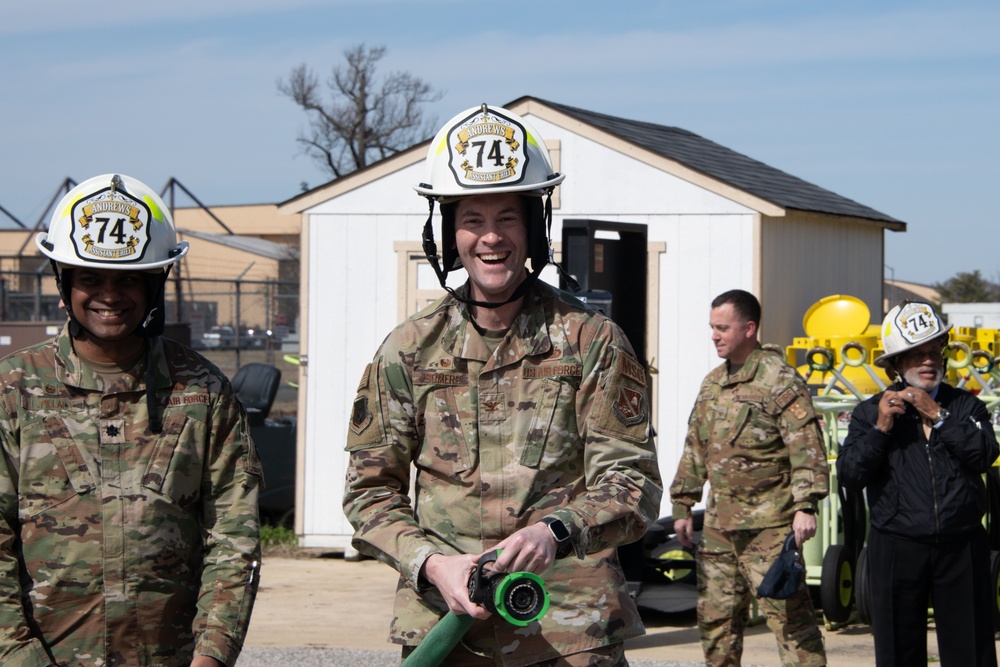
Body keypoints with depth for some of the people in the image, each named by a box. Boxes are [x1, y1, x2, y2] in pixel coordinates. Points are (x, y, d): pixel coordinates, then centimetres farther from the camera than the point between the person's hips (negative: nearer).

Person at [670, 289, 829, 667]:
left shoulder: (778, 379, -8)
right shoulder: (712, 384, 16)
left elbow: (806, 447, -14)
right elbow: (695, 450, 23)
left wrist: (805, 506, -22)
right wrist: (683, 506, 20)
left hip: (769, 525, -8)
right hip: (719, 525, 8)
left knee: (788, 615, -8)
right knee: (715, 618, 10)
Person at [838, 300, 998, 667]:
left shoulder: (966, 406, 10)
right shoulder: (870, 412, 8)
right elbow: (849, 475, -3)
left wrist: (938, 416, -10)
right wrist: (880, 428, -13)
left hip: (961, 547, 0)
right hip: (897, 549, 0)